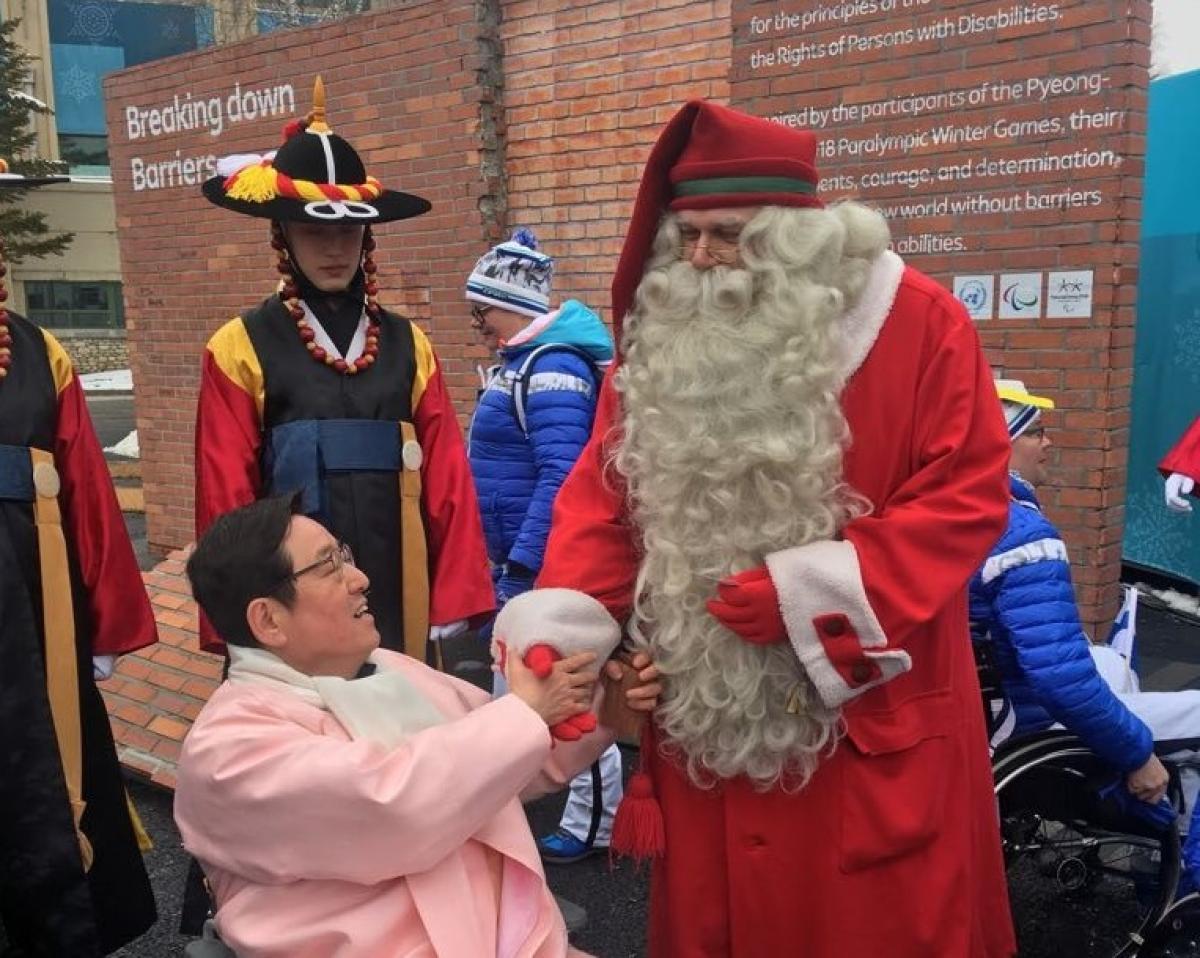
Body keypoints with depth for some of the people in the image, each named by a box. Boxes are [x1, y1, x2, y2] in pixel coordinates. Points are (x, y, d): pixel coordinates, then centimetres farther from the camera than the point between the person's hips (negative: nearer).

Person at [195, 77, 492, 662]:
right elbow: (225, 500, -1)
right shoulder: (239, 349, -2)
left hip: (399, 607, 3)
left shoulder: (407, 345, 6)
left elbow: (448, 484, 3)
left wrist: (455, 605, -1)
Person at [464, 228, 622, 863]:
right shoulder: (522, 361, 12)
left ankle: (596, 820, 18)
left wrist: (522, 568, -24)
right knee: (514, 678, 21)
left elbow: (561, 476, -26)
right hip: (516, 555, 10)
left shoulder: (552, 365, -18)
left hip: (546, 565, -10)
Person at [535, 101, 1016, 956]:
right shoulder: (658, 337, 3)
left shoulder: (919, 324, -9)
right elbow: (601, 498, 2)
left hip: (869, 719, -3)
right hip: (703, 715, 4)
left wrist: (812, 589, -20)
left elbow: (969, 496, -12)